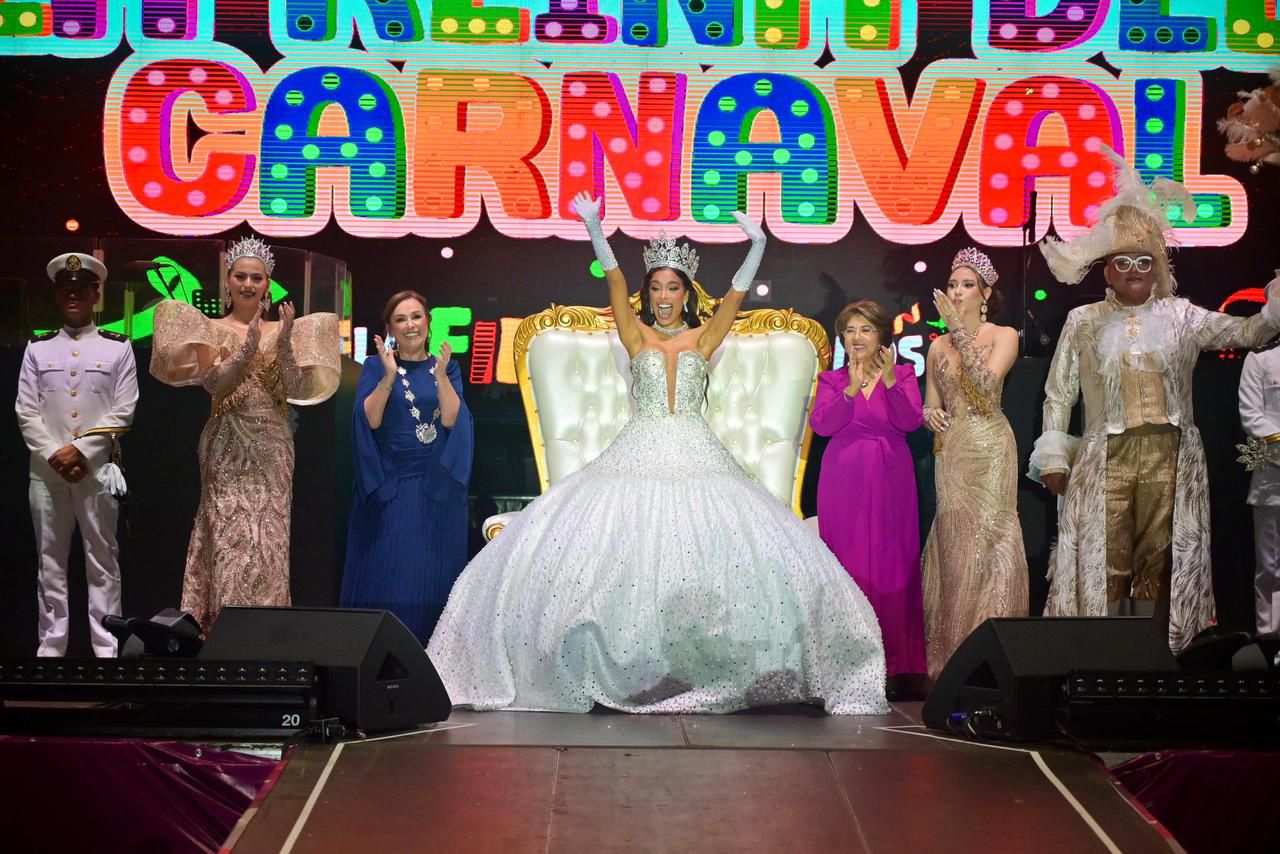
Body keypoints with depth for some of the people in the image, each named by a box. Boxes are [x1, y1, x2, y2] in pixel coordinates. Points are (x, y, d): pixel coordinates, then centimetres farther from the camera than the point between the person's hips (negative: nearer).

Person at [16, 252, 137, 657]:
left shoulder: (117, 348, 3)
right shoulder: (38, 348, 9)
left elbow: (123, 412, -3)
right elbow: (26, 411, 3)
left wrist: (80, 450, -11)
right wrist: (54, 455, -9)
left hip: (97, 470, -2)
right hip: (47, 470, 2)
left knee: (102, 561, 1)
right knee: (51, 561, 6)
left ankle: (107, 647, 5)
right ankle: (50, 645, 11)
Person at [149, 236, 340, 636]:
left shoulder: (282, 331, 9)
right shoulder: (212, 329, 4)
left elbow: (295, 390, 0)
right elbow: (214, 383, -10)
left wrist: (284, 345, -13)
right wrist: (247, 349, -23)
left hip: (272, 446, 2)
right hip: (228, 447, -2)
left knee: (269, 538, 0)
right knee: (229, 536, -6)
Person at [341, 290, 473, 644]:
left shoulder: (447, 368, 8)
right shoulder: (376, 368, 5)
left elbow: (451, 419, -7)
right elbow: (369, 420, -9)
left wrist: (440, 374, -18)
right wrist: (389, 377, -19)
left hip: (436, 490, 1)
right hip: (387, 489, -1)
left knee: (431, 576, 2)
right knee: (384, 575, -3)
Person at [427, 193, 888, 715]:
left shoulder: (703, 338, 11)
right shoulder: (637, 336, 10)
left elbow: (738, 290, 1)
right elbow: (614, 279, -1)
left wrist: (757, 245, -14)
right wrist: (593, 227, -13)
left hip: (697, 460, 0)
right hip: (639, 457, 0)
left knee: (709, 550, -13)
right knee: (625, 546, -13)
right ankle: (630, 668, -7)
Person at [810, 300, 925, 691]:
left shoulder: (903, 374, 7)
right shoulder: (831, 380, 8)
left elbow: (911, 421, -8)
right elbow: (821, 424, -8)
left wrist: (889, 381, -20)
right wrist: (853, 389, -19)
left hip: (890, 481, 0)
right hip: (844, 481, 0)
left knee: (891, 566, -3)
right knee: (848, 567, -2)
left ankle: (894, 665, 1)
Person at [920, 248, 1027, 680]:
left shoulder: (1003, 336, 2)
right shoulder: (938, 346, 14)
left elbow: (987, 382, -15)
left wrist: (960, 330, -16)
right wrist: (930, 414, -6)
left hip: (990, 449, -4)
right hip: (950, 451, 4)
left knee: (987, 539, -9)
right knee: (952, 542, 1)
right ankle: (953, 654, 5)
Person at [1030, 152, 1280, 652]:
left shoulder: (1179, 317, 10)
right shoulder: (1083, 322, 9)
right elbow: (1058, 393, 8)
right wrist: (1053, 457, 2)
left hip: (1170, 456, 1)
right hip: (1107, 456, -1)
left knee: (1159, 562, 2)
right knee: (1105, 561, -5)